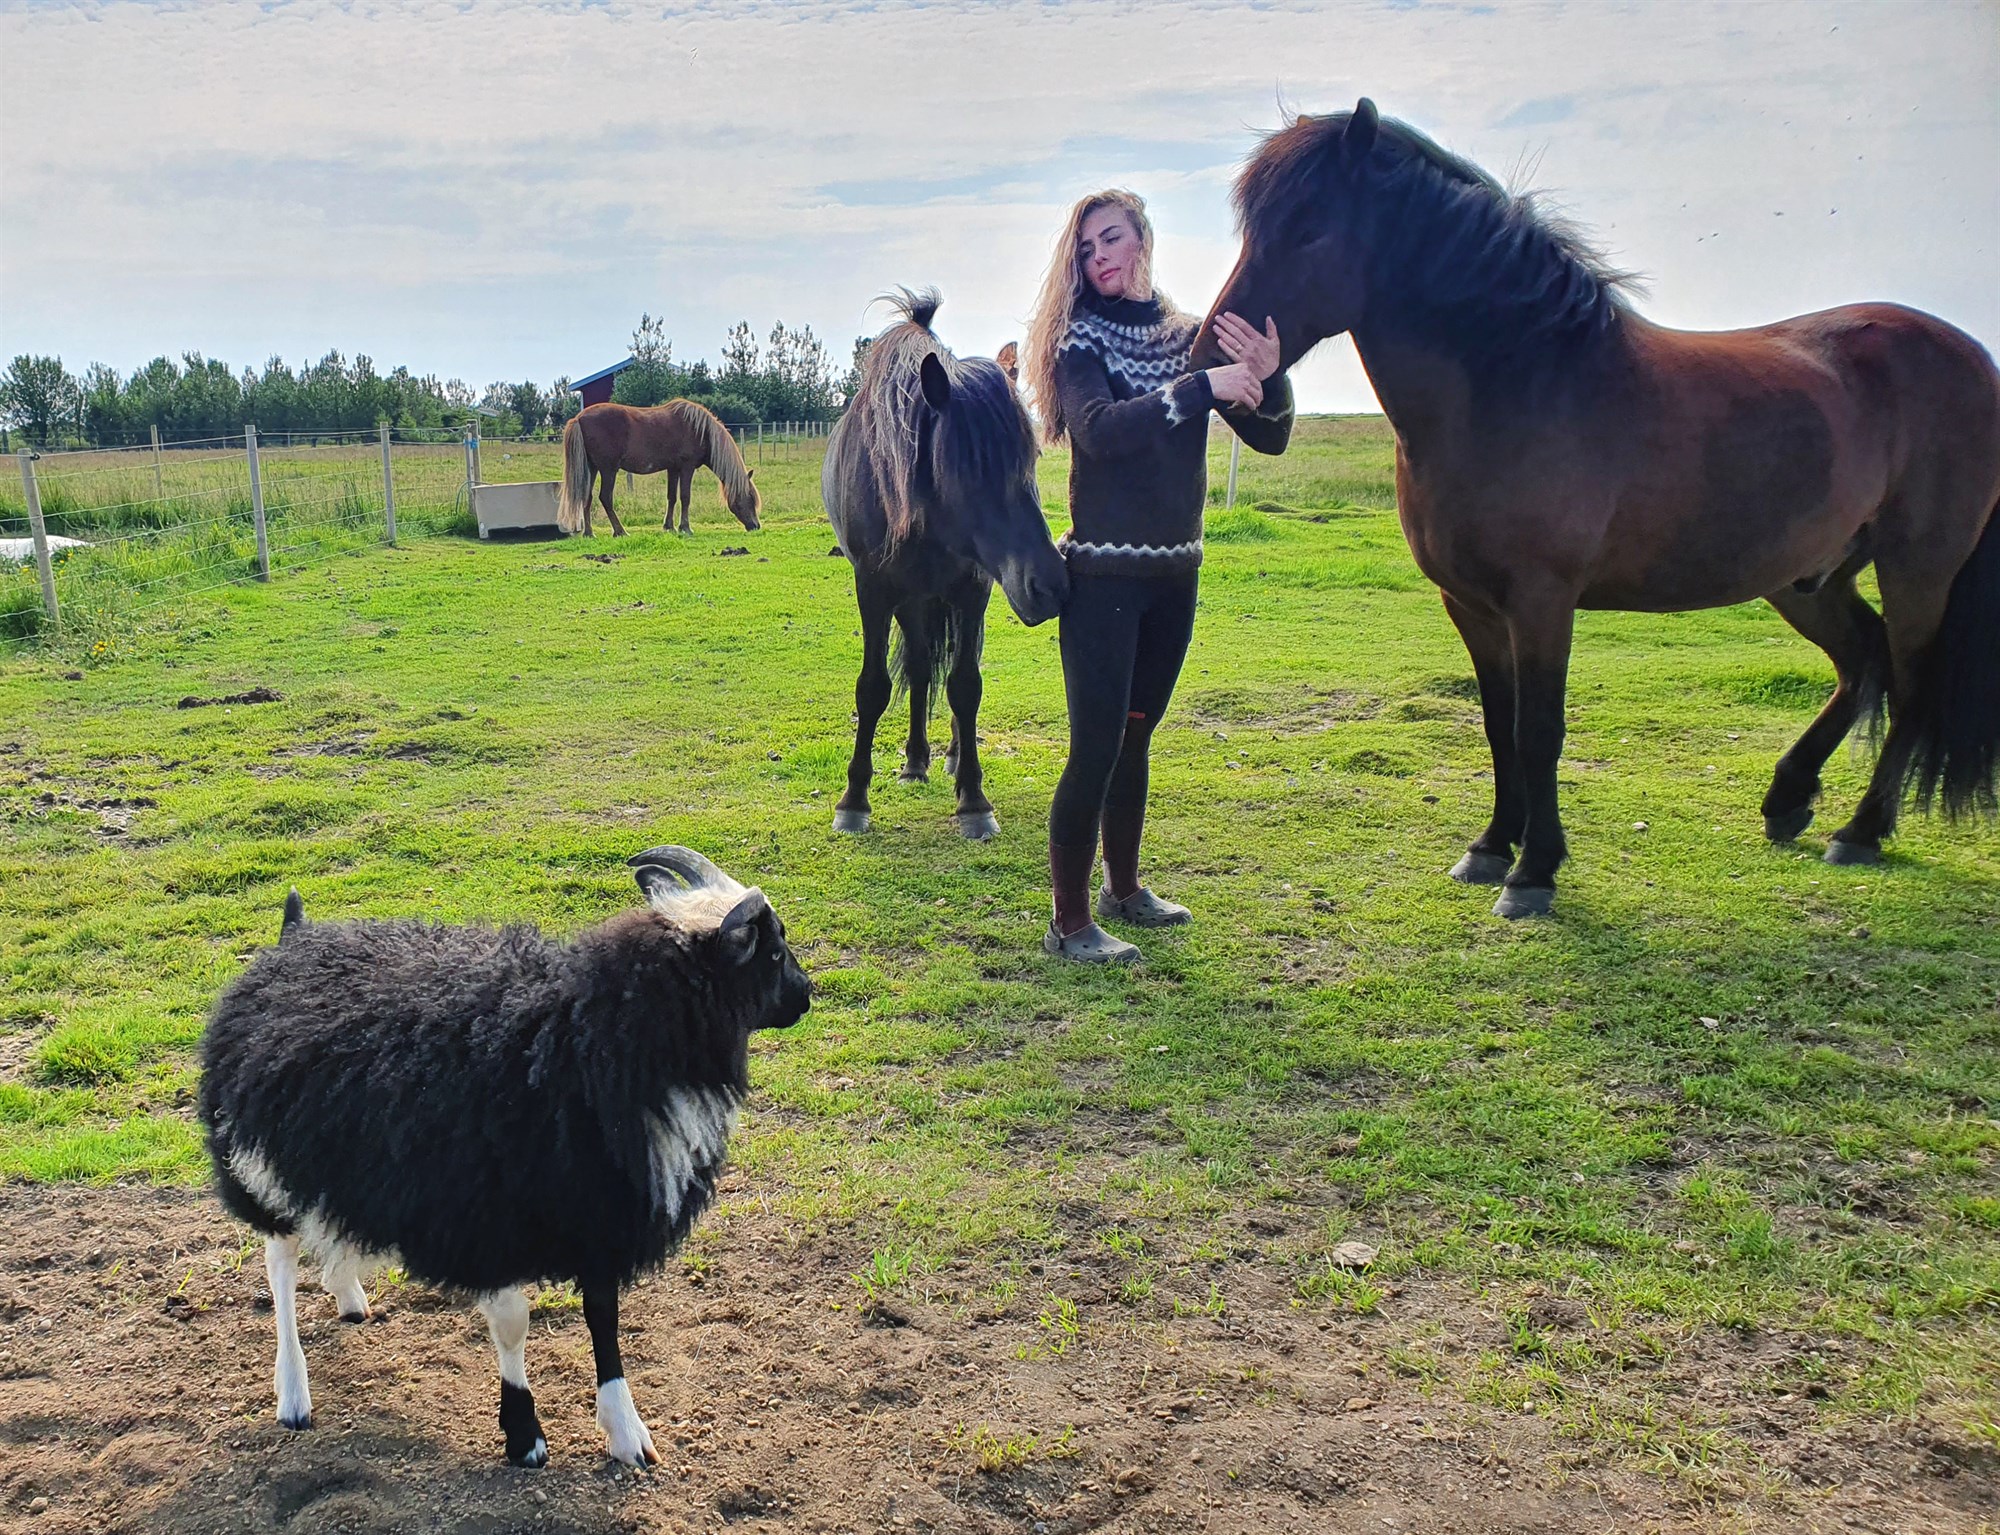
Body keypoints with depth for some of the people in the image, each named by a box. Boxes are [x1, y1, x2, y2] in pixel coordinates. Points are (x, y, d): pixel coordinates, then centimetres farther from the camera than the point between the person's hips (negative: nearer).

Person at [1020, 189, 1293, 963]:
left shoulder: (1193, 338, 8)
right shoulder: (1080, 339, -6)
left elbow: (1269, 438, 1)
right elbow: (1100, 429, -25)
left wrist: (1269, 376, -18)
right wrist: (1203, 387, -28)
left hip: (1175, 572, 5)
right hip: (1103, 572, -5)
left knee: (1135, 737, 16)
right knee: (1095, 748, -8)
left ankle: (1124, 888, 31)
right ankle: (1069, 923, 0)